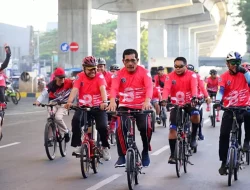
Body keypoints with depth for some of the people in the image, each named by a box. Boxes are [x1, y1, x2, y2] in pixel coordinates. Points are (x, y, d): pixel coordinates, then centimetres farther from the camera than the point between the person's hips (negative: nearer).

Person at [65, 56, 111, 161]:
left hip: (98, 107, -1)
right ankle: (78, 145, -16)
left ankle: (105, 147, 7)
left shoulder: (99, 76, -6)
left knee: (102, 126, -20)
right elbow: (75, 90, -17)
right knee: (76, 120, -28)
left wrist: (104, 102, -42)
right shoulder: (80, 76, -3)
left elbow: (103, 89, -23)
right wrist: (69, 102, -36)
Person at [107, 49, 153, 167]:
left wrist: (147, 101, -43)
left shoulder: (144, 72, -8)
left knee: (145, 128, -21)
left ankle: (145, 152, 7)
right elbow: (114, 88, -21)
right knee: (120, 128, -22)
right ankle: (121, 156, -7)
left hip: (141, 106, -1)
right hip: (124, 106, 1)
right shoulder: (119, 74, -5)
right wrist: (112, 102, -41)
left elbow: (149, 87, -23)